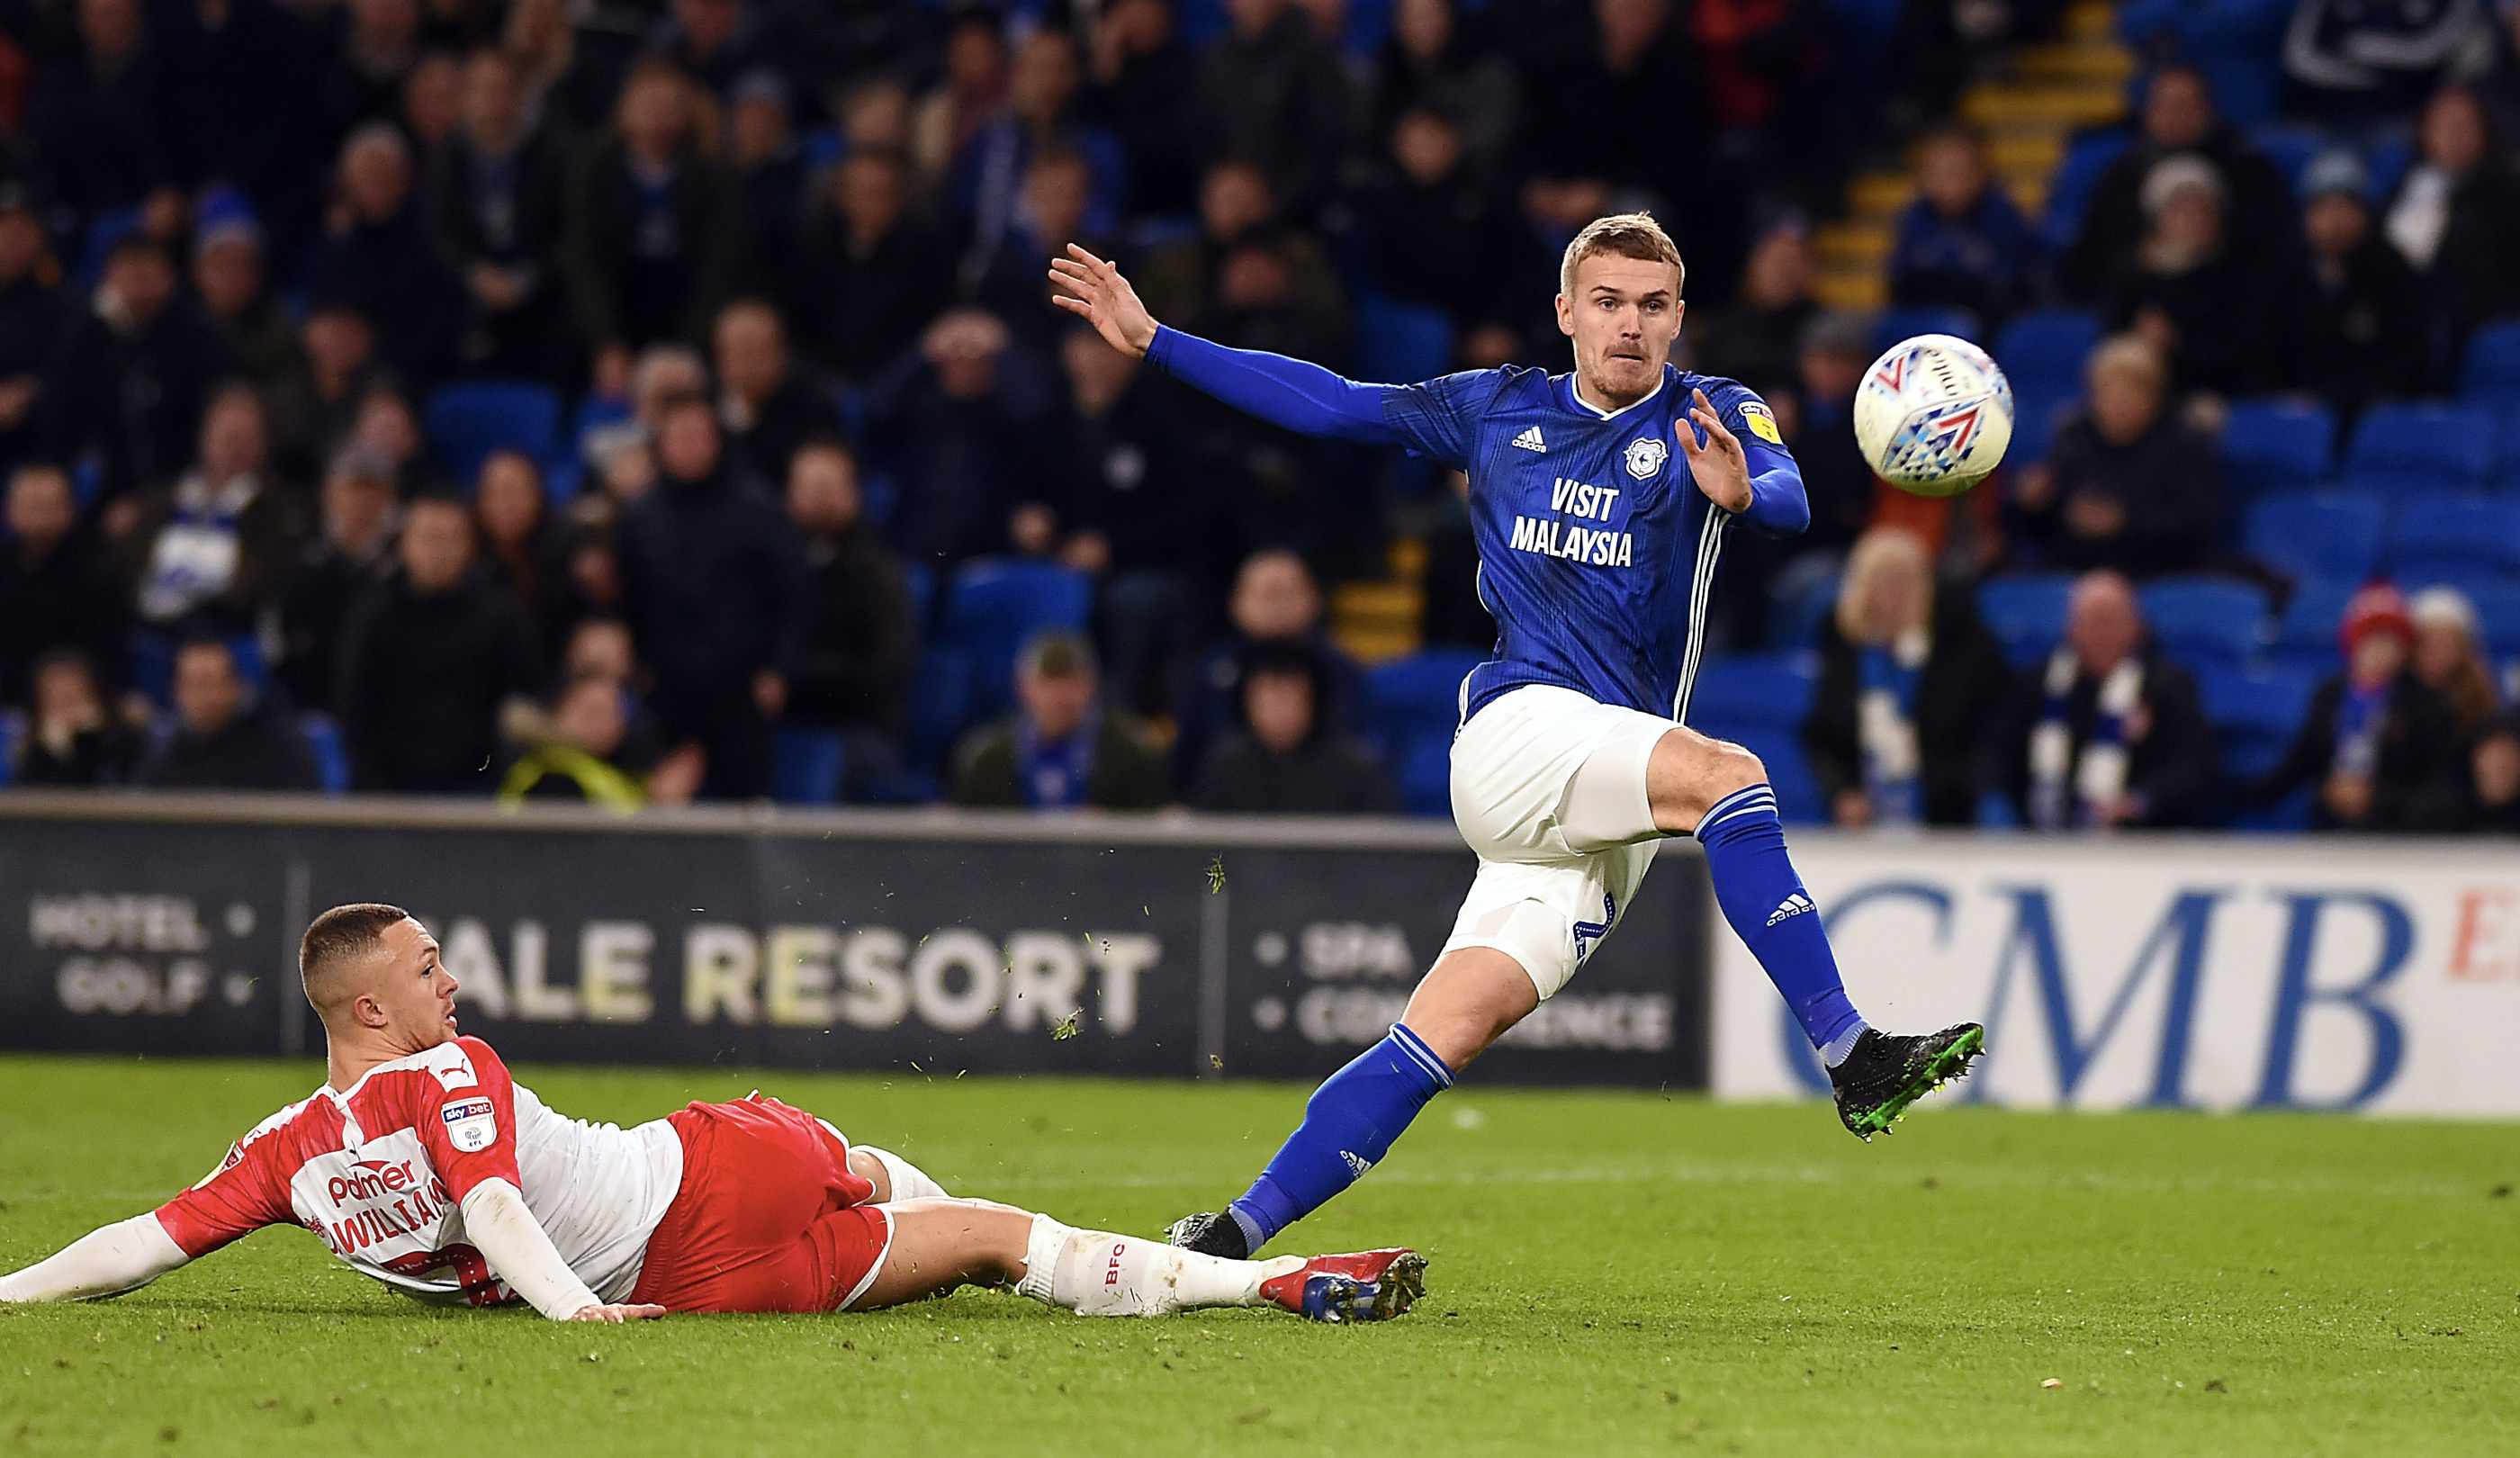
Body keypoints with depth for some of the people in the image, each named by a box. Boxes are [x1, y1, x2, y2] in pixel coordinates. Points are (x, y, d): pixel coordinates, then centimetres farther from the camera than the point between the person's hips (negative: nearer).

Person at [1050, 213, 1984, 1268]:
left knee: (1450, 1031, -9)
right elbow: (1330, 405, 21)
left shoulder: (1708, 420, 6)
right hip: (1518, 728, -1)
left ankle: (1237, 1233, -4)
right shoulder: (1499, 411, 14)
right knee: (1729, 775, -29)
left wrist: (1743, 495, -40)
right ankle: (1853, 1064, -33)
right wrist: (1153, 342, 19)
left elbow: (1789, 500, -15)